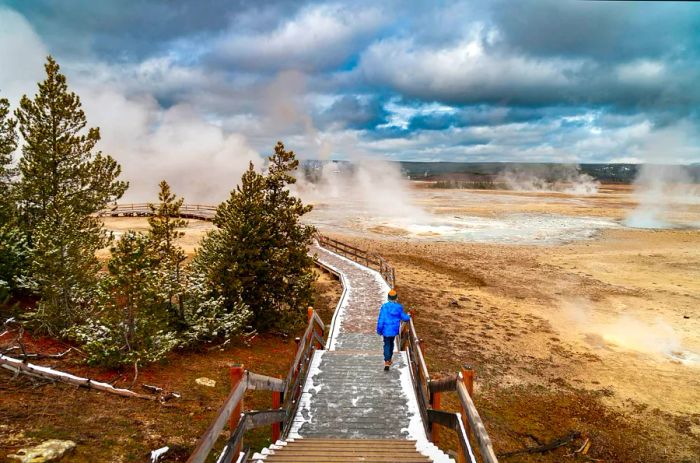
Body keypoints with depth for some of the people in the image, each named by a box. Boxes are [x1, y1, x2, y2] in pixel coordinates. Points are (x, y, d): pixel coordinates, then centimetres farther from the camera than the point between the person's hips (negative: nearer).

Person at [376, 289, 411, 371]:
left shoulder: (384, 306, -18)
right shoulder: (399, 307, -10)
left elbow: (381, 319, -14)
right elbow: (403, 317, 1)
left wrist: (379, 330, -3)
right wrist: (408, 316, 24)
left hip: (386, 329, -3)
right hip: (394, 329, 3)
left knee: (387, 344, 5)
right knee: (391, 343, 23)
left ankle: (387, 362, -11)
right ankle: (389, 359, 35)